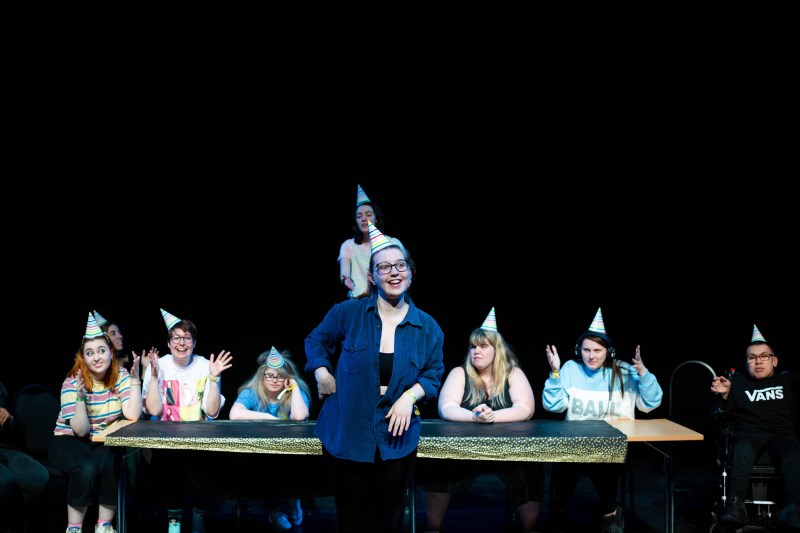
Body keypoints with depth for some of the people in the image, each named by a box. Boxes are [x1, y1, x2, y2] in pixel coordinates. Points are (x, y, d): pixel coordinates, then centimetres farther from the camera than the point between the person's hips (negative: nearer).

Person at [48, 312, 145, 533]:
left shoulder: (121, 376, -7)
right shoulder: (72, 382, -13)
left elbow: (132, 415, -19)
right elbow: (81, 431, -18)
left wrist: (135, 380, -23)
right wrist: (80, 397, -32)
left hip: (105, 440, 2)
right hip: (70, 440, -2)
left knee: (111, 465, -31)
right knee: (87, 469, -33)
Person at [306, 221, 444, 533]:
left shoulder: (427, 326, 0)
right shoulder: (348, 313, -5)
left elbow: (433, 375, 6)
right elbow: (316, 340, 11)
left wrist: (410, 395, -12)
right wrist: (322, 374, -2)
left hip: (397, 437, 2)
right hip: (347, 434, -1)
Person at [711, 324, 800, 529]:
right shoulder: (737, 381, 18)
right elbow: (723, 415, 13)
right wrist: (724, 395, -6)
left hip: (782, 433, 1)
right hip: (750, 433, 0)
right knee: (742, 454, -35)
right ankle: (736, 504, -50)